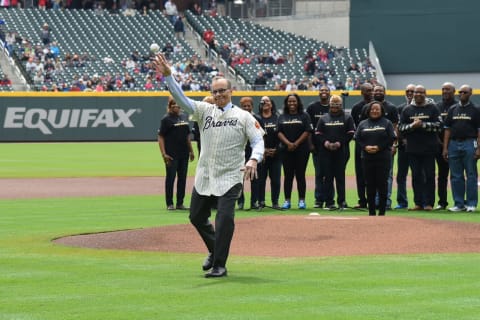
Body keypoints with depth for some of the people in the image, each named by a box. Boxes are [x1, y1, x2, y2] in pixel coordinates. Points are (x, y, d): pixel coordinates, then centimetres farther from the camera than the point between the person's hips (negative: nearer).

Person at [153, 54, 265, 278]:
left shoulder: (244, 117, 1)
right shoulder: (204, 111, 8)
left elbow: (258, 141, -5)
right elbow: (181, 99, -4)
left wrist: (253, 160, -26)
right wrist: (167, 75, -18)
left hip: (229, 178, -4)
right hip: (204, 177, 5)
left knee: (225, 218, -15)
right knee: (197, 217, 13)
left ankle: (219, 264, -6)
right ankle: (214, 250, 37)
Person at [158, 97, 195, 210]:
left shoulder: (184, 117, 13)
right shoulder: (166, 119, -6)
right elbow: (160, 137, -10)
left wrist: (191, 151, 16)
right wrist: (164, 154, -17)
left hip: (184, 153, 6)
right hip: (171, 154, -6)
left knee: (182, 178, 8)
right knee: (170, 178, -1)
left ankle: (180, 203, 15)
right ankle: (169, 204, 4)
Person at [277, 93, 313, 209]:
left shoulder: (304, 116, 4)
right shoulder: (282, 117, 12)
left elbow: (307, 132, -4)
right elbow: (279, 132, 3)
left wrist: (296, 144, -13)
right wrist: (288, 144, -12)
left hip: (301, 150, -2)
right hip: (286, 151, 2)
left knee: (300, 175, -1)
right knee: (288, 175, 3)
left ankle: (301, 200, 3)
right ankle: (287, 200, 5)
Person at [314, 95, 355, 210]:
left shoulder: (347, 118, 6)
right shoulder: (323, 118, 14)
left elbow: (351, 133, 0)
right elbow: (318, 134, 10)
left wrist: (340, 143, -12)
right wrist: (325, 142, -8)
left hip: (341, 151, -2)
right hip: (326, 152, 2)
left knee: (340, 176, -3)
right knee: (328, 176, 1)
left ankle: (341, 202, 0)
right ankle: (329, 202, 3)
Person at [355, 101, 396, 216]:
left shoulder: (387, 123, 5)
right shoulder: (363, 124, 14)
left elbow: (391, 138, -3)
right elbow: (357, 138, 9)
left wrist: (379, 147, -13)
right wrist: (365, 147, -9)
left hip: (383, 158, -3)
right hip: (367, 158, 3)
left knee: (382, 183, -5)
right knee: (370, 184, 4)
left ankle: (382, 211, -1)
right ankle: (371, 211, 9)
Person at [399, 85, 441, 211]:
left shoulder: (432, 108, 4)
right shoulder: (407, 109, 11)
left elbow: (437, 125, -6)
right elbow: (401, 127, 6)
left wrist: (422, 125, -16)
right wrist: (412, 126, -12)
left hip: (429, 148, -2)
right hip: (413, 148, 3)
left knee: (429, 175, -2)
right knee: (416, 176, 4)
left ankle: (429, 203, 1)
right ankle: (418, 203, 9)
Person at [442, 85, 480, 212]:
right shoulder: (452, 109, 12)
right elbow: (447, 129, 11)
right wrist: (445, 148, 4)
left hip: (469, 144, -4)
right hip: (453, 144, 4)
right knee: (456, 176, 5)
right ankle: (459, 203, 11)